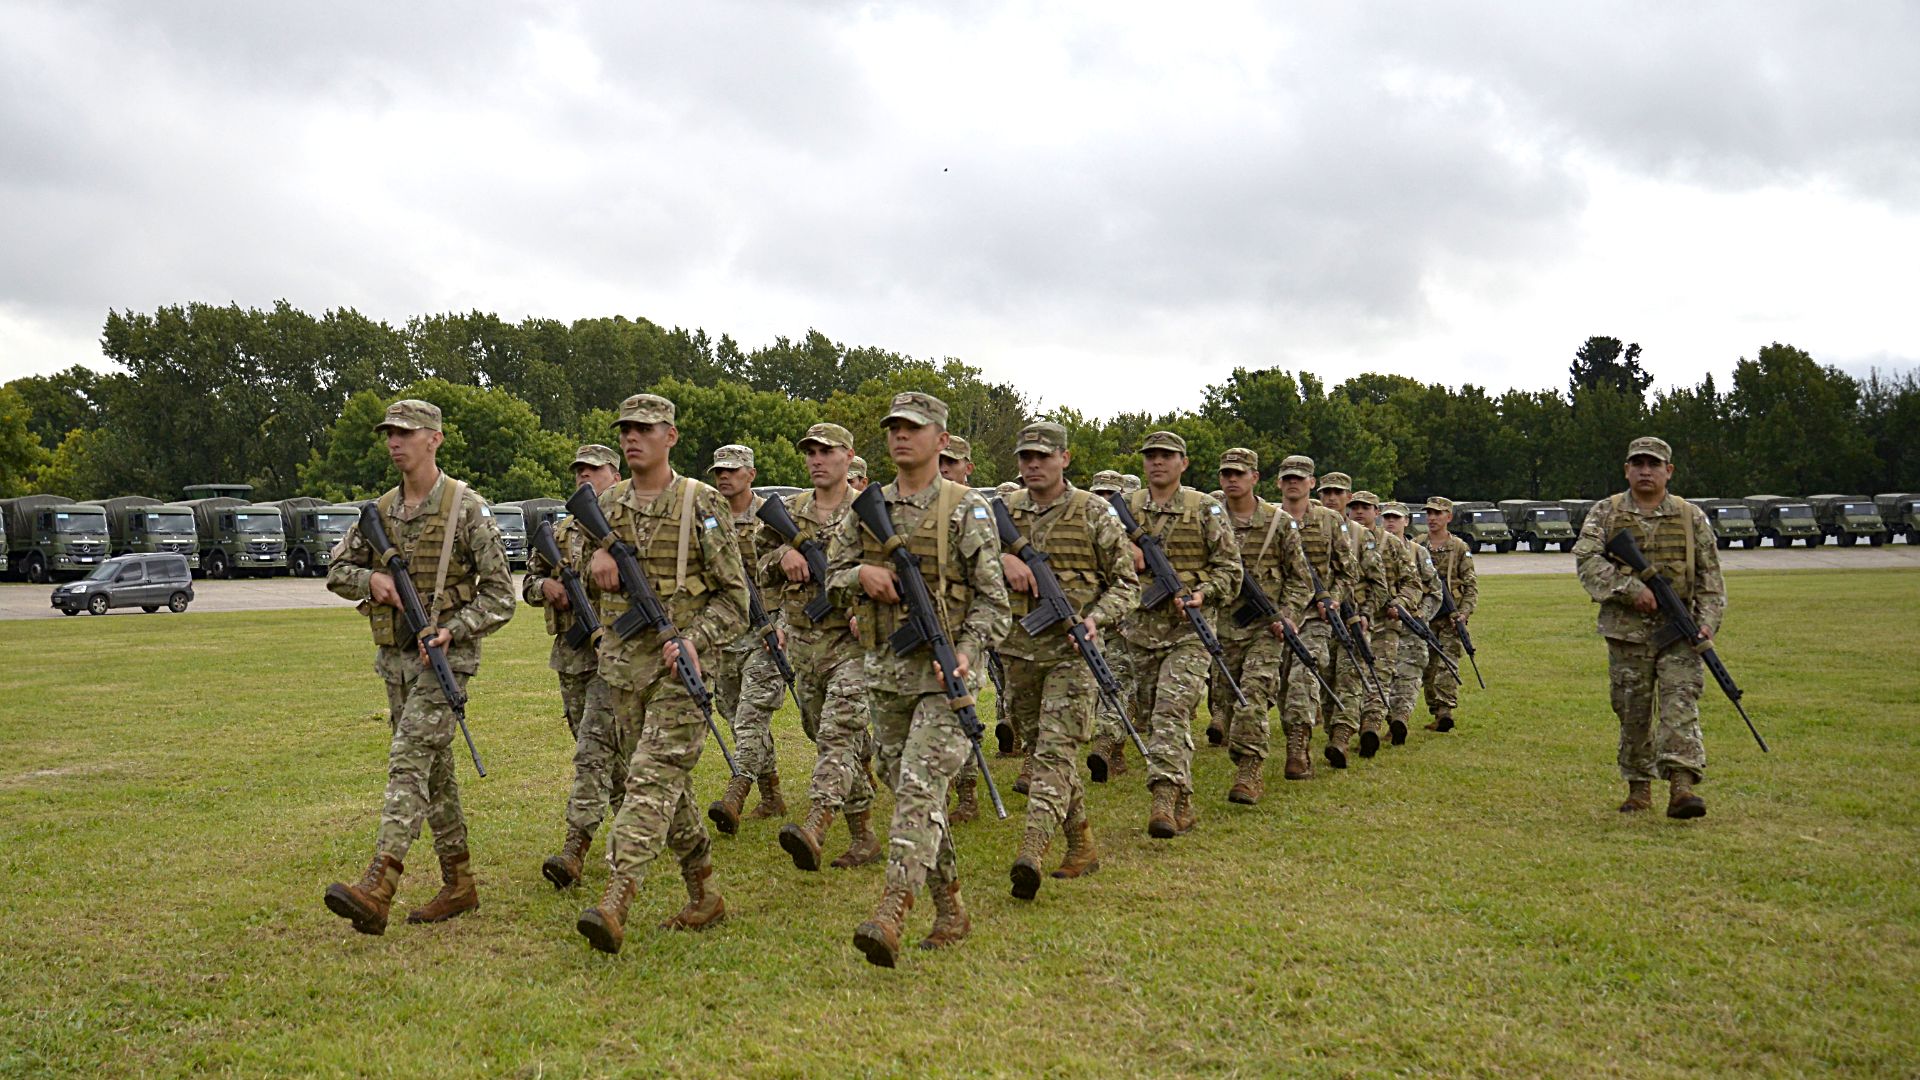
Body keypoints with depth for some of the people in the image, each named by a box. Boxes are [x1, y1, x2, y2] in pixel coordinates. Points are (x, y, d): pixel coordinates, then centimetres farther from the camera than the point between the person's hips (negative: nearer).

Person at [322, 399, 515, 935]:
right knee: (435, 771, 12)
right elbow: (336, 569, 17)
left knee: (409, 761, -17)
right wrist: (372, 579, -5)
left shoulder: (467, 508, -9)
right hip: (395, 657, 7)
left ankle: (376, 889, -25)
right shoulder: (380, 510, 9)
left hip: (444, 655, -7)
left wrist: (452, 630, -22)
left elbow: (499, 593, -9)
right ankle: (459, 884, 22)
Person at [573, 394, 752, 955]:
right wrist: (599, 553, 1)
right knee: (672, 784, 13)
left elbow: (733, 596, -4)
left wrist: (693, 639, -20)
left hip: (678, 663, -6)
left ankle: (615, 904, -23)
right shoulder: (607, 504, 10)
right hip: (622, 661, 6)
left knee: (653, 778, -15)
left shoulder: (702, 504, -5)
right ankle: (705, 896, 25)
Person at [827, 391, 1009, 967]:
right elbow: (833, 577, 16)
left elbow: (991, 596, -6)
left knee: (919, 788, -16)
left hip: (944, 670, -6)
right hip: (886, 670, 6)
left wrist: (967, 651, -21)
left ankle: (891, 915, -22)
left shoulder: (967, 508, -4)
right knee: (911, 794, 11)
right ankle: (950, 911, 24)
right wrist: (861, 574, -7)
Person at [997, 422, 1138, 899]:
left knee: (1055, 751, -14)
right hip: (1019, 649, 5)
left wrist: (1095, 618, -15)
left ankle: (1033, 851, -22)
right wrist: (1003, 559, -15)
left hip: (1072, 649, -5)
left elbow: (1127, 583, 2)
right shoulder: (1005, 509, 9)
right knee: (1040, 750, 12)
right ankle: (1082, 846, 26)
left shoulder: (1095, 513, -1)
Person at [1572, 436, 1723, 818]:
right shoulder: (1605, 513, 4)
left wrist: (1707, 622, -4)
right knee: (1633, 711, 7)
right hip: (1626, 630, 0)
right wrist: (1631, 588, -20)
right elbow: (1586, 560, -10)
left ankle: (1682, 786, -20)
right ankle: (1639, 787, 20)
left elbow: (1709, 576, 8)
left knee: (1681, 702, -14)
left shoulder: (1691, 517, 8)